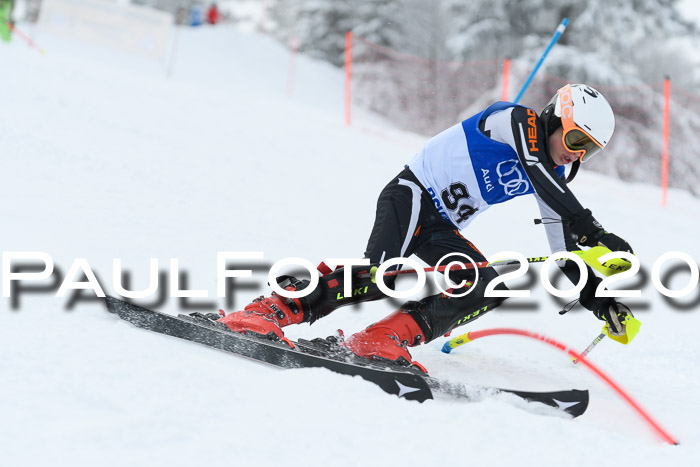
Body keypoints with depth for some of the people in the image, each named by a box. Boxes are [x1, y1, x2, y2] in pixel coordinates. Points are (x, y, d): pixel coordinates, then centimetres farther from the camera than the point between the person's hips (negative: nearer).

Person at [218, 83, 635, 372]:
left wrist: (596, 297, -1)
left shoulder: (550, 174, 10)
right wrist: (593, 232, -38)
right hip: (412, 197, -9)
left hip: (442, 229, 9)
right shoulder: (515, 120, -13)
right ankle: (267, 311, -28)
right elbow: (541, 173, -33)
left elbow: (565, 253, 12)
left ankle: (382, 340, -21)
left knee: (489, 288, -14)